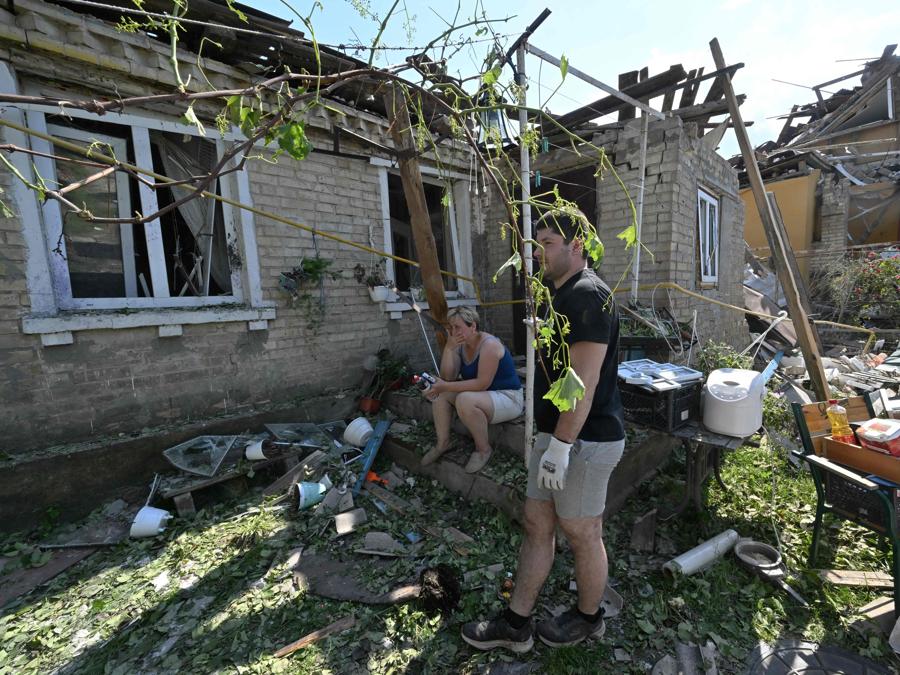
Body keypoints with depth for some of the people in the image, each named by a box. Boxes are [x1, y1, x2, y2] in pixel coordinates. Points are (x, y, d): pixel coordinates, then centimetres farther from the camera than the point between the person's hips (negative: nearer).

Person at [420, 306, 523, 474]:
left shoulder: (489, 345, -23)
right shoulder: (461, 344, 1)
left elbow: (482, 384, -29)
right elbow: (448, 377, -7)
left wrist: (446, 386, -30)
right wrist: (449, 348, -19)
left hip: (508, 398, -8)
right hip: (481, 394, 8)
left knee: (465, 400, -33)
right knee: (439, 393, -4)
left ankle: (484, 448, -10)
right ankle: (442, 442, 5)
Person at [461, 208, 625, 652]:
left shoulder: (587, 295, -17)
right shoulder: (559, 294, 14)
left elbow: (583, 381, -24)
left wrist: (560, 445, -23)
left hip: (584, 441, -10)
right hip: (555, 434, 10)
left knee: (582, 534, 11)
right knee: (536, 525, 15)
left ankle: (588, 618, 38)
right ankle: (516, 624, 31)